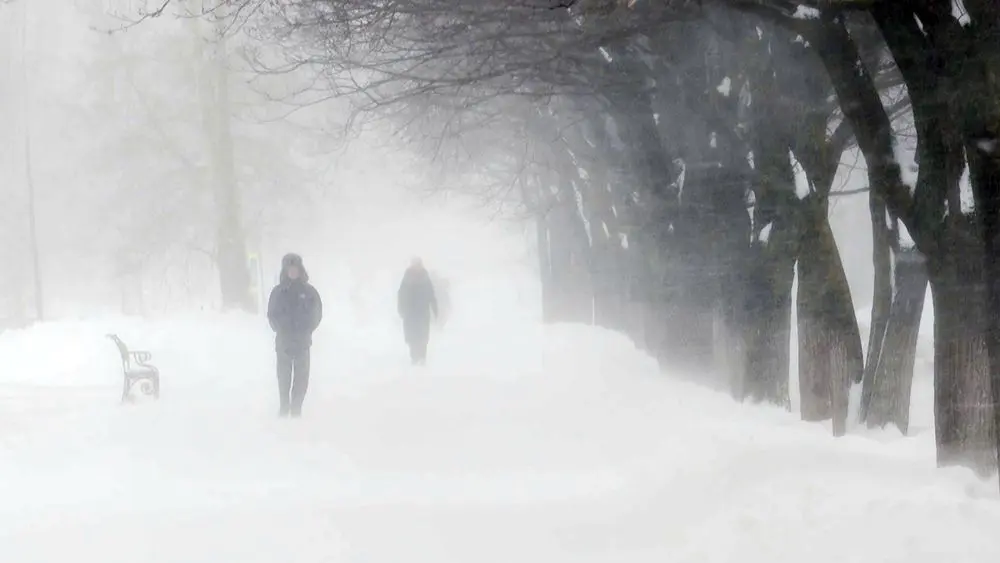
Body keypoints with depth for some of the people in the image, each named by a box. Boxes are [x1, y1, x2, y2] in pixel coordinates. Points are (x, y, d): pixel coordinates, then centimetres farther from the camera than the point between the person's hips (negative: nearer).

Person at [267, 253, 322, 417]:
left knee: (301, 376, -1)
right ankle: (284, 407, 10)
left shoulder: (309, 291, 0)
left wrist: (307, 331, 0)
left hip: (302, 341, 0)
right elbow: (272, 315, 7)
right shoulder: (278, 291, 2)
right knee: (283, 375, 3)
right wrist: (279, 330, 1)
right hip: (283, 341, 0)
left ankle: (296, 407, 4)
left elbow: (317, 314, 5)